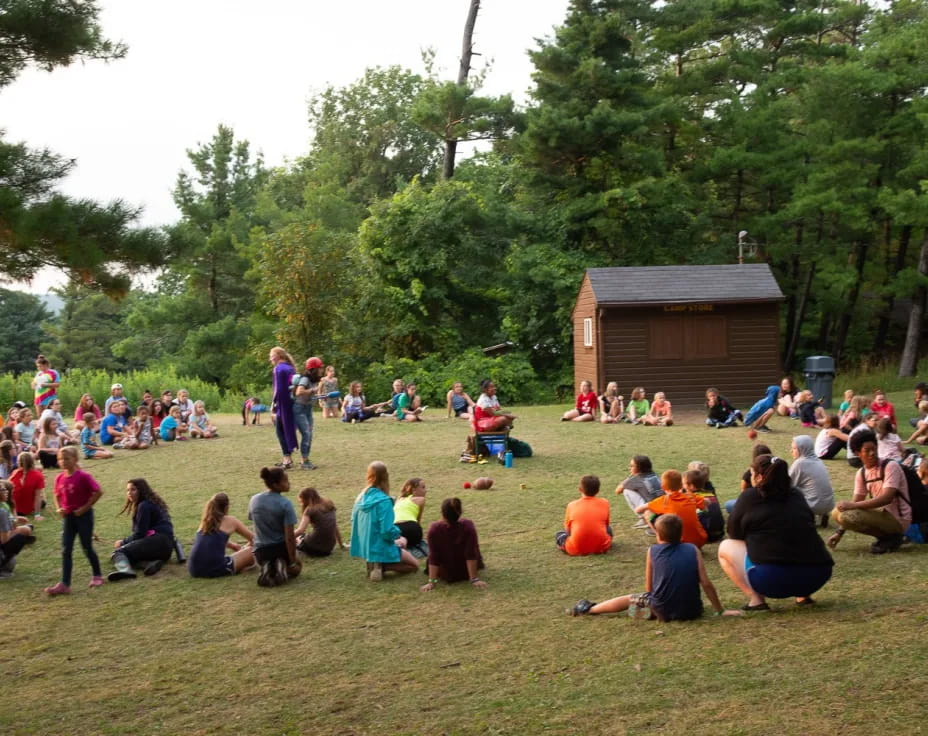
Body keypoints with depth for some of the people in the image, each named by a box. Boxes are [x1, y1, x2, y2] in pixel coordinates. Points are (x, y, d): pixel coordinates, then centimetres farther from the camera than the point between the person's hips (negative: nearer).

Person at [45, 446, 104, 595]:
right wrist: (59, 508, 0)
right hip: (68, 517, 5)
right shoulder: (59, 478, 2)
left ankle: (97, 576, 25)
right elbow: (57, 495, 18)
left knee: (87, 548, 5)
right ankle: (64, 584, 2)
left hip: (83, 516, -5)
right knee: (66, 551, 1)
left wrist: (85, 507, -16)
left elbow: (98, 492, -17)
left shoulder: (83, 476, -15)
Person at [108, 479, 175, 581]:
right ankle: (151, 562, -13)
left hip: (157, 542, -10)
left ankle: (125, 569, -47)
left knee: (118, 551, -13)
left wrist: (123, 542, 5)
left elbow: (139, 534, -8)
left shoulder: (144, 506, -5)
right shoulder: (152, 503, 24)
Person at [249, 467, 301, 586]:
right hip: (281, 547, -3)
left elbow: (257, 526, 8)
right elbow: (289, 536, -21)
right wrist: (293, 560, -14)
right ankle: (283, 566, -7)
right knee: (295, 569, 29)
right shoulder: (285, 504, -20)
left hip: (261, 549, 3)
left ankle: (267, 568, -2)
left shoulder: (254, 500, -3)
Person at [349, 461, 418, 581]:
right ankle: (381, 565, -6)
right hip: (380, 549, -7)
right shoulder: (383, 501, -27)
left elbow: (354, 522, 10)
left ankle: (374, 563, 12)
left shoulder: (361, 497, -4)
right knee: (414, 565, 15)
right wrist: (397, 532, -5)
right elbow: (388, 531, -28)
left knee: (402, 541, 34)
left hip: (365, 547, 7)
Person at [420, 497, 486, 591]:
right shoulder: (468, 526, -27)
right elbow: (471, 555, -25)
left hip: (446, 576, 0)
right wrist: (474, 579, -20)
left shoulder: (434, 529, -27)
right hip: (467, 573, 0)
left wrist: (432, 582, -17)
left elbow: (433, 558, -21)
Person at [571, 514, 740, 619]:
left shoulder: (652, 551, 0)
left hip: (663, 611, -1)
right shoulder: (692, 550, 2)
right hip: (692, 611, 1)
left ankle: (589, 609, 37)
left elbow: (648, 588, 4)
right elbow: (706, 584, 0)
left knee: (629, 599, 26)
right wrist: (721, 611, 7)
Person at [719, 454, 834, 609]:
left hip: (773, 579, -6)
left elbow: (734, 534, 13)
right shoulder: (797, 495, 17)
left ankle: (755, 599, -1)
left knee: (726, 547, 16)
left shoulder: (749, 497, 3)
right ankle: (803, 595, 16)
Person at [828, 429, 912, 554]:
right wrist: (840, 532, 1)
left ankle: (891, 537, -6)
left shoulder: (891, 466, -16)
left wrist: (853, 505, -27)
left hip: (898, 519, -8)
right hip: (881, 514, 8)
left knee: (848, 515, -24)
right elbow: (857, 502, 7)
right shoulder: (861, 473, 4)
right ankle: (885, 535, 5)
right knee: (837, 513, 2)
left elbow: (887, 498, -26)